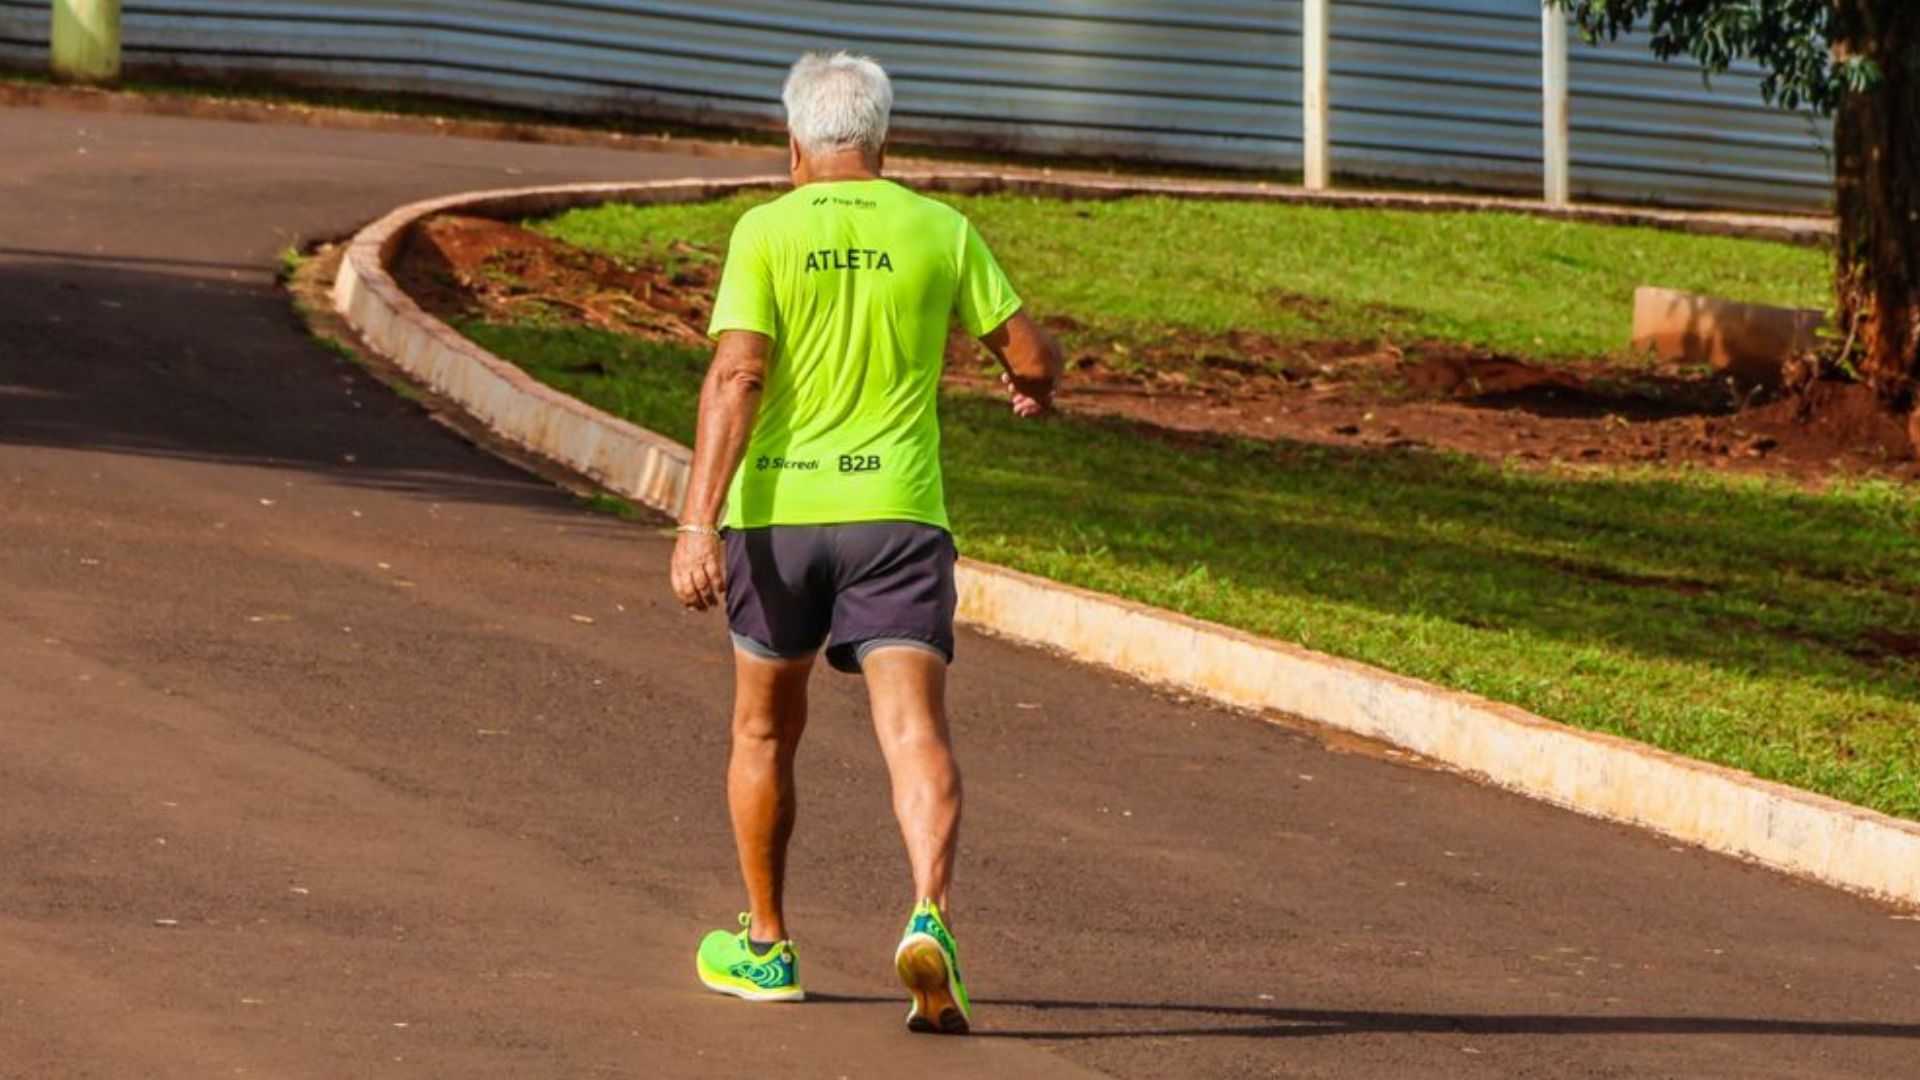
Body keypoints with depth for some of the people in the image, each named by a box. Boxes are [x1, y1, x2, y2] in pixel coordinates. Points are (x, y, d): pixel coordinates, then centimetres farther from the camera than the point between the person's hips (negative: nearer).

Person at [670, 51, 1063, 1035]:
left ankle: (764, 946, 28)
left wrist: (697, 524, -16)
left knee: (765, 729, 18)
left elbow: (734, 379, -12)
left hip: (777, 511, 0)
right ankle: (929, 919, -32)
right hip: (898, 511, 0)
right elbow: (1032, 354, 7)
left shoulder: (765, 233, -3)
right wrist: (1030, 387, 32)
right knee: (914, 729, -8)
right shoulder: (939, 232, 3)